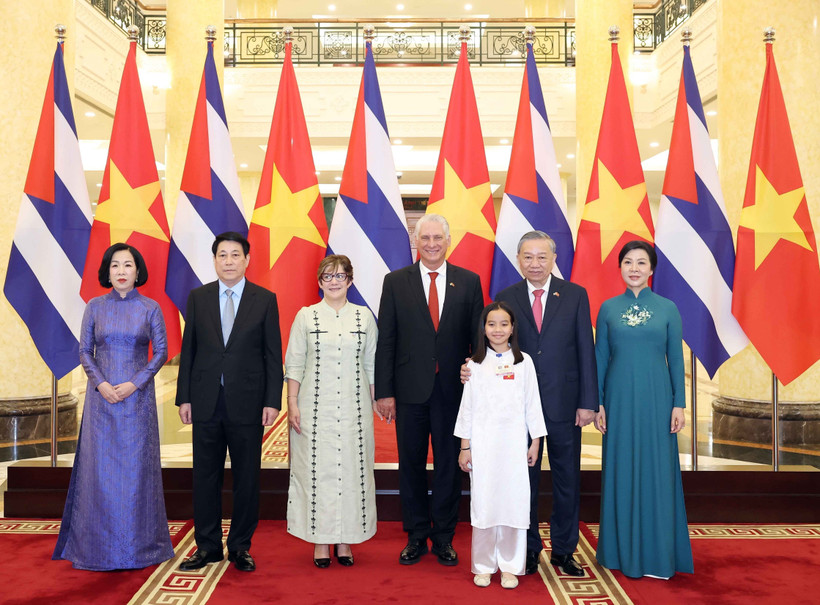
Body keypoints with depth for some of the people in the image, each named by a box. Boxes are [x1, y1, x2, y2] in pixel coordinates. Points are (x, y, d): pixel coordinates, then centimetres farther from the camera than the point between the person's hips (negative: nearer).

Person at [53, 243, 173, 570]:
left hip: (138, 396, -1)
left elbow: (161, 352, 0)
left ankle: (139, 544, 15)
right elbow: (84, 351, 5)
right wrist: (101, 384, -10)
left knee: (137, 467, 3)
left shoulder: (150, 308, 1)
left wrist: (134, 384, -11)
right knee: (100, 467, 3)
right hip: (101, 395, 1)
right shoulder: (95, 307, 4)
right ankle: (98, 545, 16)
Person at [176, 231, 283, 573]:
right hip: (206, 402, 2)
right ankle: (207, 546, 22)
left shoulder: (265, 299, 1)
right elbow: (188, 350, 7)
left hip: (247, 403, -1)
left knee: (246, 478, 6)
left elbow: (273, 355, 0)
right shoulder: (198, 297, 7)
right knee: (205, 477, 9)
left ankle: (241, 546, 20)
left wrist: (272, 401, -6)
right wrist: (184, 398, 1)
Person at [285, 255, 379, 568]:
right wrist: (292, 404, -4)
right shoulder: (306, 316, 3)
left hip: (354, 408, 1)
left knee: (351, 469, 4)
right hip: (315, 408, -1)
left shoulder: (365, 316, 7)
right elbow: (294, 364, 3)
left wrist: (376, 402, 6)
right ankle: (320, 541, 16)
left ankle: (345, 539, 18)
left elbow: (372, 364, 10)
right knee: (316, 469, 2)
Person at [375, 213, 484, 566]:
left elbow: (478, 337, 4)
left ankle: (444, 537, 25)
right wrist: (384, 392, -4)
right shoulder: (395, 282, 2)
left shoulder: (468, 282, 3)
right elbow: (385, 341, 0)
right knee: (411, 465, 10)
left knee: (449, 464, 9)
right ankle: (416, 537, 25)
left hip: (453, 389, 0)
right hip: (410, 389, 0)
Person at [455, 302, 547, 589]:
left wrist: (535, 441, 3)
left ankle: (510, 566, 15)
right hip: (483, 443, 0)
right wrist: (465, 446, 2)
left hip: (514, 442, 0)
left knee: (514, 500, 1)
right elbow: (467, 406, 4)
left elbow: (532, 403, 6)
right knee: (483, 502, 2)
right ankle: (484, 565, 16)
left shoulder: (523, 361, 4)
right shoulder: (475, 363, 4)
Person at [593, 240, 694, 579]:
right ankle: (623, 551, 19)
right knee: (621, 470, 6)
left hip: (656, 398, -1)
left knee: (656, 471, 3)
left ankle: (658, 553, 15)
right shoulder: (608, 309, 5)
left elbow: (676, 359, 3)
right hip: (619, 398, 1)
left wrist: (679, 404, -3)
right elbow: (600, 358, 5)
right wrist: (597, 403, 0)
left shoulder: (667, 308, 3)